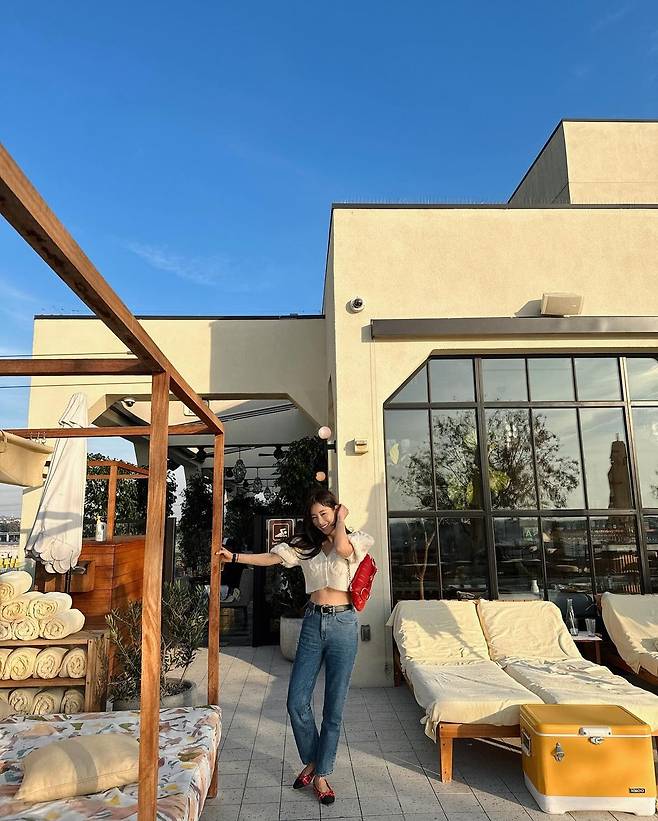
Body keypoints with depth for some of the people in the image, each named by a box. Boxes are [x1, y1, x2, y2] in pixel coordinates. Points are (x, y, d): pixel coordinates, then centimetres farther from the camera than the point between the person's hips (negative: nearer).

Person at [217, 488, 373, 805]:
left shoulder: (355, 540, -2)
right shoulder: (306, 545, 9)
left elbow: (342, 547, -26)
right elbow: (270, 558, 2)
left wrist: (341, 519, -10)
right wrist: (234, 556, -7)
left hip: (343, 625, -3)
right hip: (313, 623, 3)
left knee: (334, 706, 5)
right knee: (297, 702, 2)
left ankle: (322, 774, 23)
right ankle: (311, 761, 28)